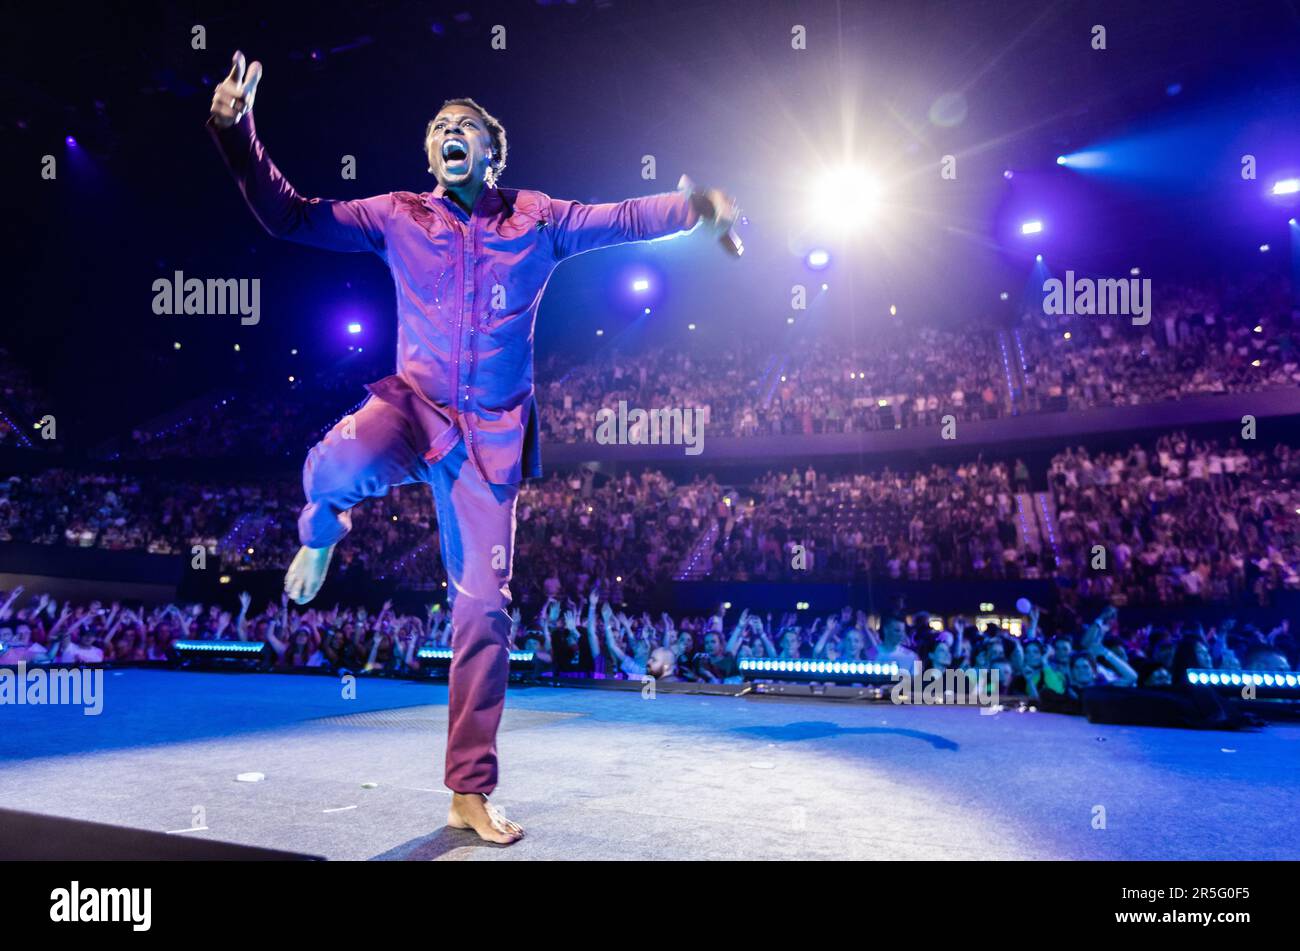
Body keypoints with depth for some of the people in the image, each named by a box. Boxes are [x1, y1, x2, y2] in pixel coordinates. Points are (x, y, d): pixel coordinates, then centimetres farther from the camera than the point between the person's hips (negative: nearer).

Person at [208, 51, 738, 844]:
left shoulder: (536, 219, 6)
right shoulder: (399, 218, 4)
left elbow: (624, 219, 3)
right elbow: (289, 215, 0)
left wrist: (694, 207, -11)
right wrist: (238, 135, -12)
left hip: (491, 433, 1)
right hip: (413, 407, -1)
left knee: (484, 608, 0)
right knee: (337, 464, -39)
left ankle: (471, 794, 13)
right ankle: (323, 533, 3)